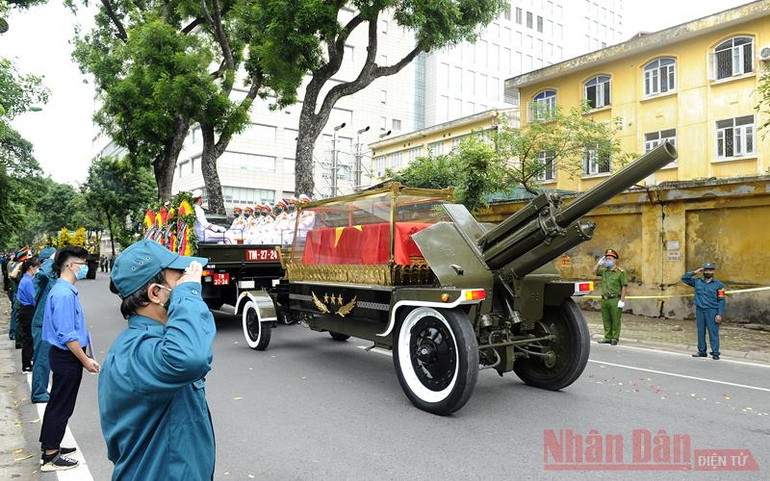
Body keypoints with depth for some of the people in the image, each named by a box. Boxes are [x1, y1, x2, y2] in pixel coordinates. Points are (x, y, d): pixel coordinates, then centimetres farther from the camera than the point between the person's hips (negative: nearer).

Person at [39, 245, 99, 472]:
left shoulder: (63, 290, 9)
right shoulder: (64, 294, -23)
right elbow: (67, 335, -24)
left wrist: (83, 358, 18)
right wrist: (85, 360, -17)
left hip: (62, 355, 10)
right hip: (67, 357, -10)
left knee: (57, 403, 21)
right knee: (62, 406, 2)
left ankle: (50, 445, 36)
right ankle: (51, 457, 13)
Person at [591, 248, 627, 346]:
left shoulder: (620, 272, -5)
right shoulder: (604, 271, 12)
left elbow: (624, 287, -8)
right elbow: (593, 272, 16)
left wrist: (622, 300, -14)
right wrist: (599, 263, 7)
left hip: (615, 300, -6)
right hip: (604, 300, 6)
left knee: (615, 321, 1)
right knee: (606, 320, 10)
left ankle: (615, 338, 8)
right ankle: (607, 338, 17)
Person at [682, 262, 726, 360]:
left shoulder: (718, 285, 1)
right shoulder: (697, 281, 9)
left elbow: (721, 300, -1)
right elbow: (684, 278, 11)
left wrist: (720, 314, -9)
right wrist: (695, 272, 3)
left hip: (712, 311, -3)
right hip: (700, 311, 3)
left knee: (713, 332, -3)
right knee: (700, 332, 8)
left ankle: (715, 353, 3)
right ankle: (702, 351, 17)